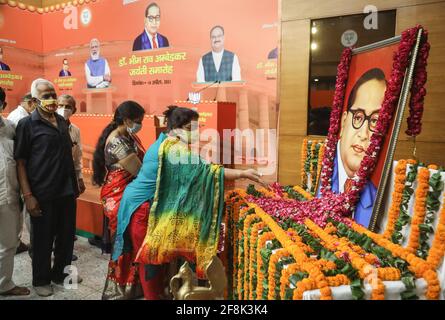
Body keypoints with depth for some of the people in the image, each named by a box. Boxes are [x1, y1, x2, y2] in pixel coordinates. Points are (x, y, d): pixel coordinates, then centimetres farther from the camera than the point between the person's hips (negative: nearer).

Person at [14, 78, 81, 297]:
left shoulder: (62, 122, 9)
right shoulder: (27, 124, -8)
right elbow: (20, 162, -10)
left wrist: (76, 182, 14)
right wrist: (28, 195, -17)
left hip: (67, 190, 6)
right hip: (42, 194, -5)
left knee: (67, 235, 16)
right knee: (43, 239, 9)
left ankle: (60, 273, 36)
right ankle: (41, 280, 28)